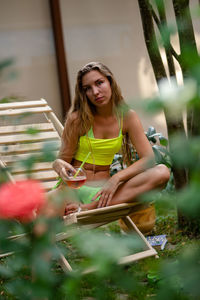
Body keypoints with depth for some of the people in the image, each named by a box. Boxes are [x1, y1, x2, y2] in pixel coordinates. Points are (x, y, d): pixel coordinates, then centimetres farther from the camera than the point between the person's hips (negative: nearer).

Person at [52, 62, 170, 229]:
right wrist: (59, 165, -26)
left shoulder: (127, 117, 0)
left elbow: (149, 159, -6)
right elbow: (63, 159, 0)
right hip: (76, 188, -4)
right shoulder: (77, 118, -5)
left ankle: (88, 208, -30)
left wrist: (116, 178, -20)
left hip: (105, 189, 5)